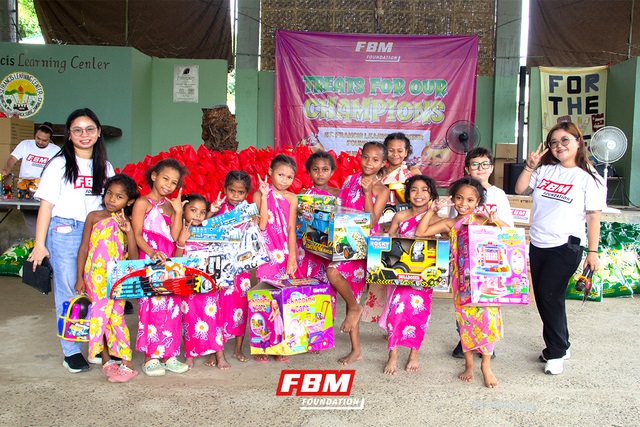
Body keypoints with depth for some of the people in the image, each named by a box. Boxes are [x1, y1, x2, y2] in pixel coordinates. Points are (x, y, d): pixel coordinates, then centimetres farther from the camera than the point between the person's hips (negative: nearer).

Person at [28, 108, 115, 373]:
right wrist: (40, 244, -9)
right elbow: (46, 205, -4)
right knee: (68, 293, 0)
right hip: (64, 232, -3)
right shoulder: (60, 164, -1)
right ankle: (71, 352, 11)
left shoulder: (104, 167, 12)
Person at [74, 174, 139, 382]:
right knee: (99, 316, 5)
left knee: (115, 317, -5)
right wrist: (79, 277, -1)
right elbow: (84, 247, 2)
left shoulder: (127, 223, 2)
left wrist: (129, 232, -14)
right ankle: (106, 360, 18)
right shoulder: (95, 217, 1)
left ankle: (127, 364, 0)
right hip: (96, 278, 1)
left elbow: (134, 257, -4)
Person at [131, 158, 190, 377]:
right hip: (149, 262, -6)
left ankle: (168, 355, 12)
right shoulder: (143, 202, 1)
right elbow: (137, 234, -9)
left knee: (172, 308, 5)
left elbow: (175, 236, 6)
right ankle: (150, 357, 0)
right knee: (152, 306, -8)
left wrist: (178, 211, -1)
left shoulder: (170, 206, 18)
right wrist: (151, 252, -23)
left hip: (170, 262, 6)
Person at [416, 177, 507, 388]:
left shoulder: (483, 220, 1)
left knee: (487, 317, -4)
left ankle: (486, 365, 14)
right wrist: (432, 210, -6)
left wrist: (496, 221, -20)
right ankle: (469, 363, 25)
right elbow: (420, 232, -3)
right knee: (465, 319, 8)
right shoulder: (450, 224, 6)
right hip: (461, 279, 2)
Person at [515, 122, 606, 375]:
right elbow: (520, 190, 7)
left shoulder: (589, 177, -5)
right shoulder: (544, 170, 7)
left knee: (551, 296, -6)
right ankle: (560, 346, 29)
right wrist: (530, 166, -6)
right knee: (541, 297, 11)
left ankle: (557, 353, 12)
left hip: (566, 247, -5)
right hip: (538, 245, 6)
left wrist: (592, 252, -8)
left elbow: (593, 217, -6)